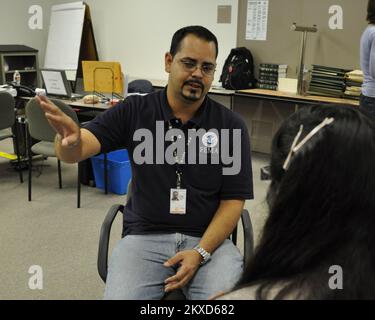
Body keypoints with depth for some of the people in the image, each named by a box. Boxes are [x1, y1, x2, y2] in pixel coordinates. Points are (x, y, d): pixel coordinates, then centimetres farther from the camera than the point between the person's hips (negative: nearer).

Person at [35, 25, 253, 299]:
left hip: (210, 239, 0)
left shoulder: (231, 126, -2)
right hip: (145, 236, 1)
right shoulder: (134, 111, -1)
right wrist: (71, 141, -35)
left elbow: (234, 200, -1)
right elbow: (75, 152, -10)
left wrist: (201, 252, -14)